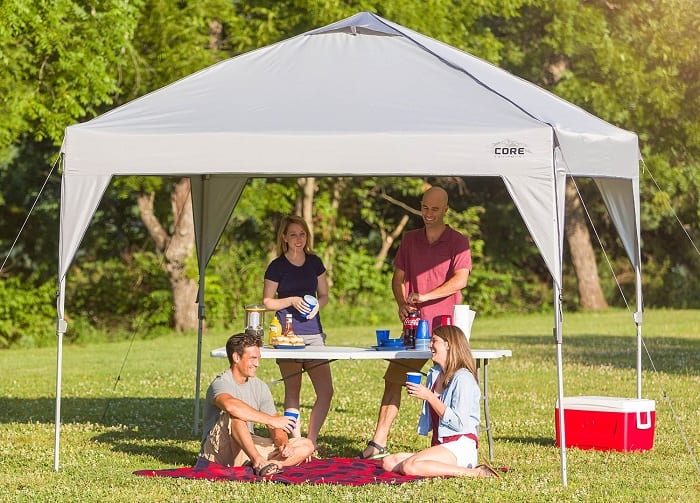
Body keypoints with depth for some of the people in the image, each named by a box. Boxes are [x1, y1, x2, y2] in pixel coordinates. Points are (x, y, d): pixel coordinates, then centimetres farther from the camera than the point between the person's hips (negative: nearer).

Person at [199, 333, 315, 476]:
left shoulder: (260, 387, 8)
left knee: (306, 446, -5)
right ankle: (259, 462, -44)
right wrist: (271, 420, -37)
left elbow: (276, 428, 5)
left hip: (248, 448, 7)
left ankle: (268, 464, -31)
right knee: (235, 415, -35)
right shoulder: (221, 383, -15)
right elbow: (230, 405, -40)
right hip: (218, 452, -7)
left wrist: (283, 443, -19)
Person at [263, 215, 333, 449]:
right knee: (292, 392, 1)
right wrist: (292, 301, -13)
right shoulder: (277, 266, 0)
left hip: (314, 333, 4)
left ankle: (311, 440, 7)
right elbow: (267, 302, 2)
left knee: (326, 391, -3)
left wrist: (317, 304, -4)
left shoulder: (315, 263, 11)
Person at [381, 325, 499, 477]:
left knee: (409, 466, -30)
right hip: (439, 445, 9)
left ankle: (473, 473, -20)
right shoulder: (434, 374, 14)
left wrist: (429, 396, -17)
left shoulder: (463, 378, -11)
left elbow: (458, 423, -18)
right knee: (388, 462, -4)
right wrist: (416, 394, 5)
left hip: (460, 446, -9)